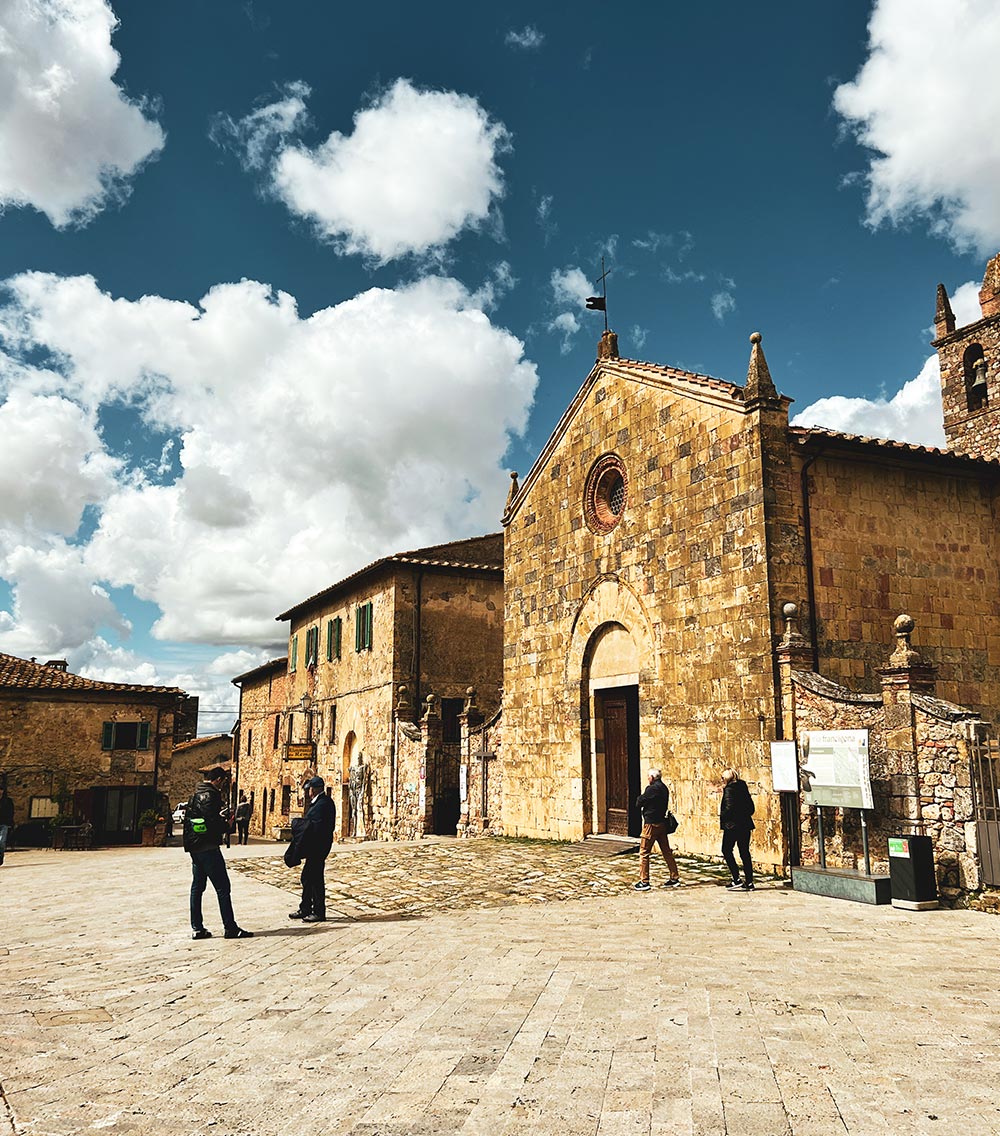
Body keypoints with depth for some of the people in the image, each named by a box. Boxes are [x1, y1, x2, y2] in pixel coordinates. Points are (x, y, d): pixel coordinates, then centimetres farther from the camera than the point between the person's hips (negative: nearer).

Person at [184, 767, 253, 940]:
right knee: (223, 887, -4)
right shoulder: (210, 795, -16)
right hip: (208, 847, -10)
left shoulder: (196, 793, 14)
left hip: (195, 847, 10)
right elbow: (213, 822, -24)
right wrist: (226, 825, -5)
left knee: (197, 887, 12)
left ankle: (196, 928, 15)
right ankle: (230, 928, -1)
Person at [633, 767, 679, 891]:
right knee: (666, 852, 14)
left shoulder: (652, 789, -17)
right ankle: (674, 878, 18)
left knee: (644, 853, -1)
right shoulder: (664, 788, 9)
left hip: (651, 824, -8)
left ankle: (644, 882, -1)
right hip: (662, 823, 8)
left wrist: (642, 794, 6)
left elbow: (639, 803, -12)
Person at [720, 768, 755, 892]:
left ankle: (737, 880, -4)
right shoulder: (743, 788, 11)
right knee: (745, 853, 10)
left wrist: (721, 815, -3)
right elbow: (751, 808, 12)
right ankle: (749, 882, 10)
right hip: (745, 825, 7)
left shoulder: (729, 789, -11)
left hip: (732, 825, -7)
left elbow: (729, 808, -20)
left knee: (727, 851, 4)